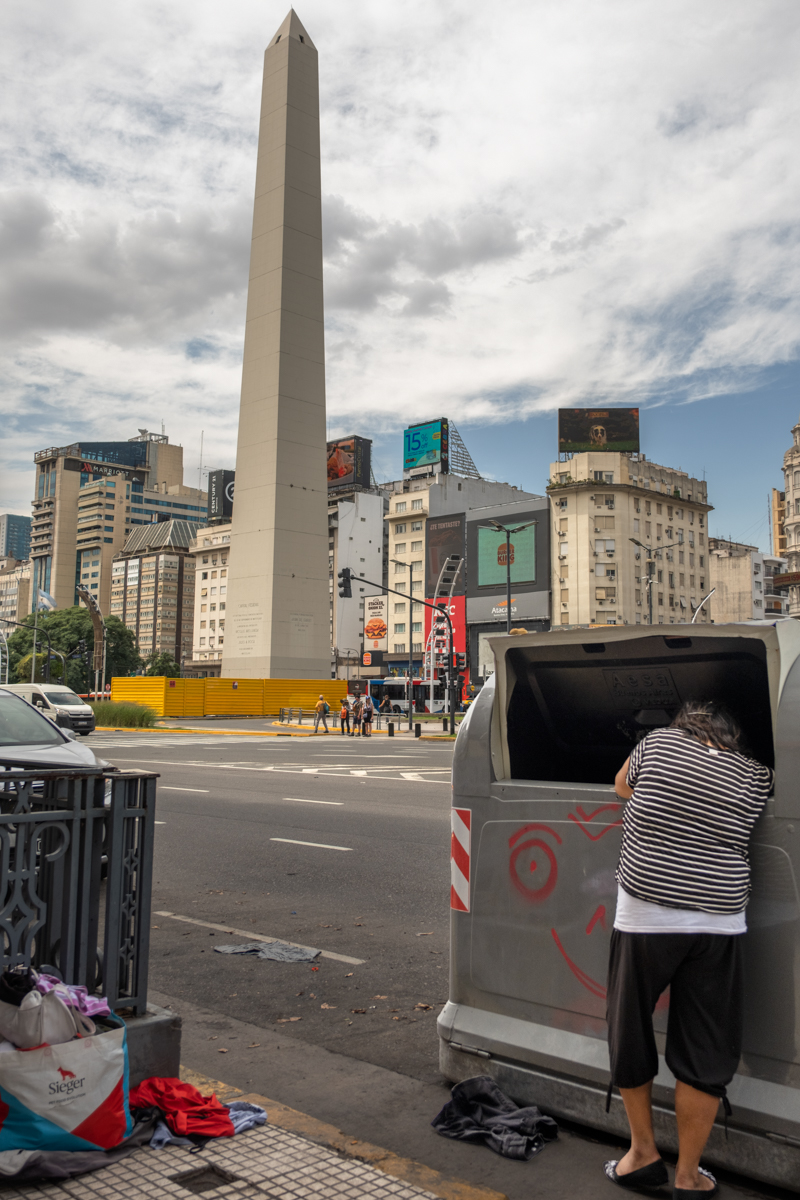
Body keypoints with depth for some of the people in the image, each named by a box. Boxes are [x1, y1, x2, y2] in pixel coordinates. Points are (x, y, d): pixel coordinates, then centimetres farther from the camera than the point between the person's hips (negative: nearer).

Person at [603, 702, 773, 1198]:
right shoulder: (757, 777, 5)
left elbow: (622, 787, 19)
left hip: (644, 917, -1)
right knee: (705, 1055, 13)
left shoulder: (658, 743, 3)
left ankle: (643, 1154, 31)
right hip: (718, 923, 1)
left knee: (630, 1036, 18)